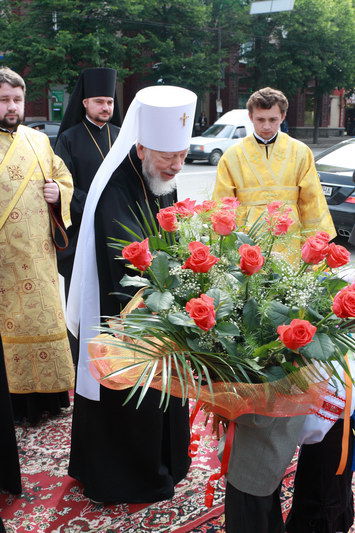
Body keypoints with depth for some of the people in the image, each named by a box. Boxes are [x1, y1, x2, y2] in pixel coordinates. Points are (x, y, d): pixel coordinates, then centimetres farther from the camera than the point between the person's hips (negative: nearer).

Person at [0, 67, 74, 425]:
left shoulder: (39, 141, 13)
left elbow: (64, 179, 20)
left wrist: (59, 193, -1)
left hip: (38, 257, 5)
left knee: (43, 318, 10)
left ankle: (44, 393, 24)